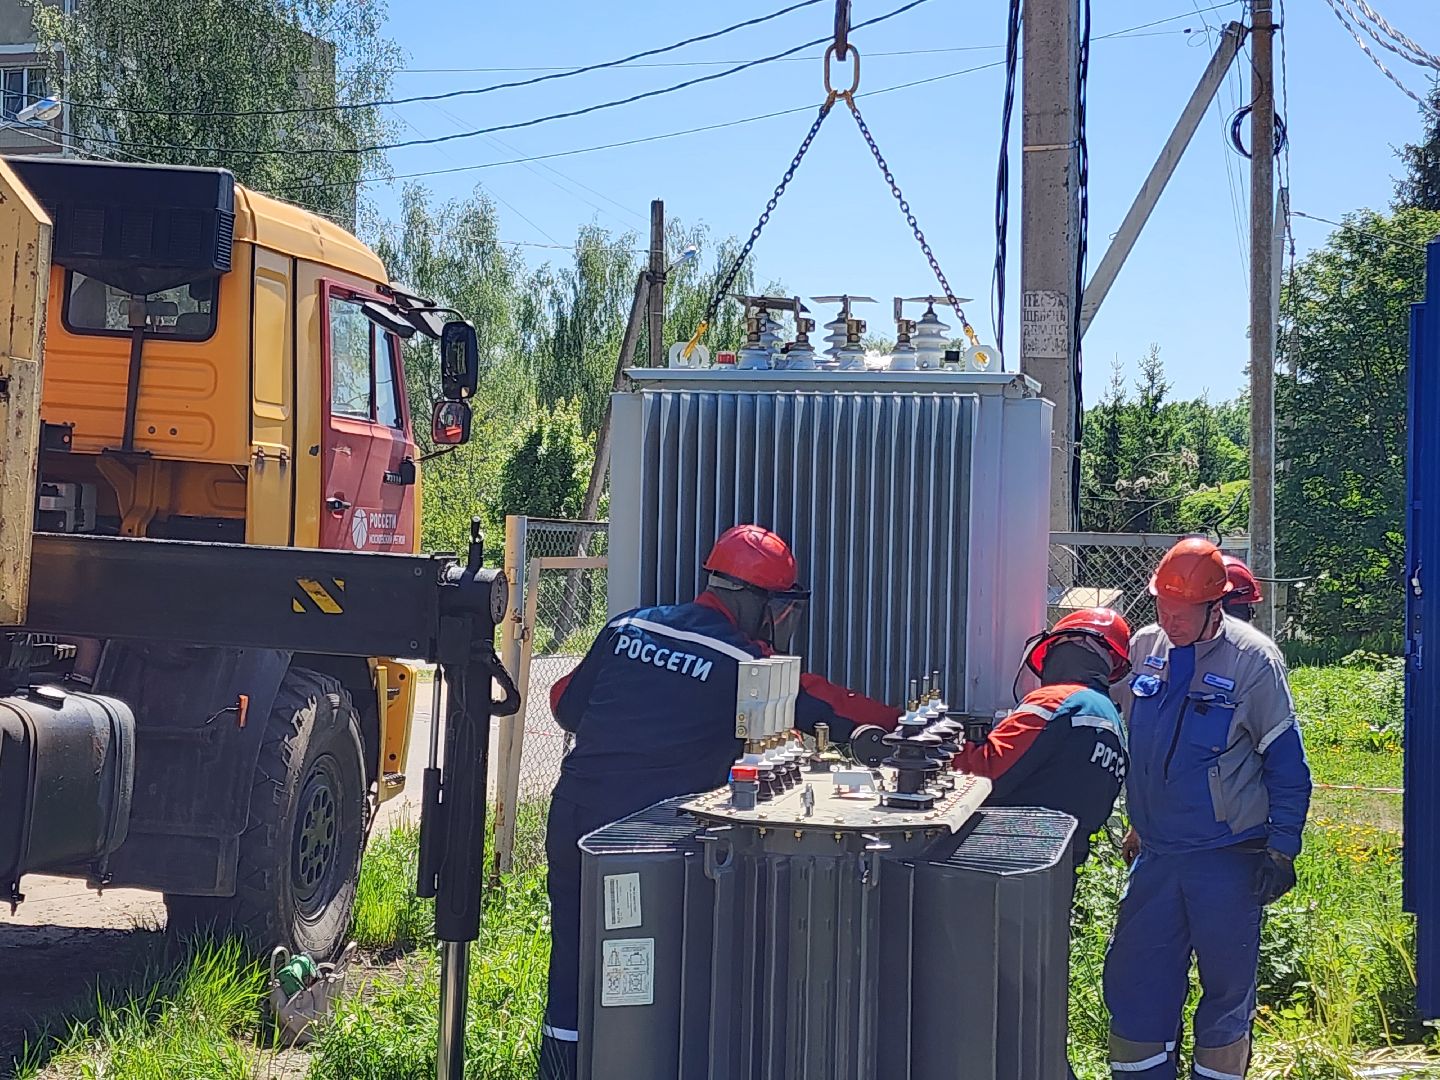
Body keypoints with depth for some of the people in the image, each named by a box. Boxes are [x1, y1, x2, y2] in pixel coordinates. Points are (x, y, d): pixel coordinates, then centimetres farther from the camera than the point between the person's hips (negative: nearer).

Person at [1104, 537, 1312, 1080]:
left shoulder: (1252, 659, -10)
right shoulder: (1145, 649, 4)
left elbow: (1286, 763, -6)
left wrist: (1281, 850, -9)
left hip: (1229, 857, -4)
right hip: (1156, 853, 5)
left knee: (1226, 988, 7)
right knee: (1132, 980, 5)